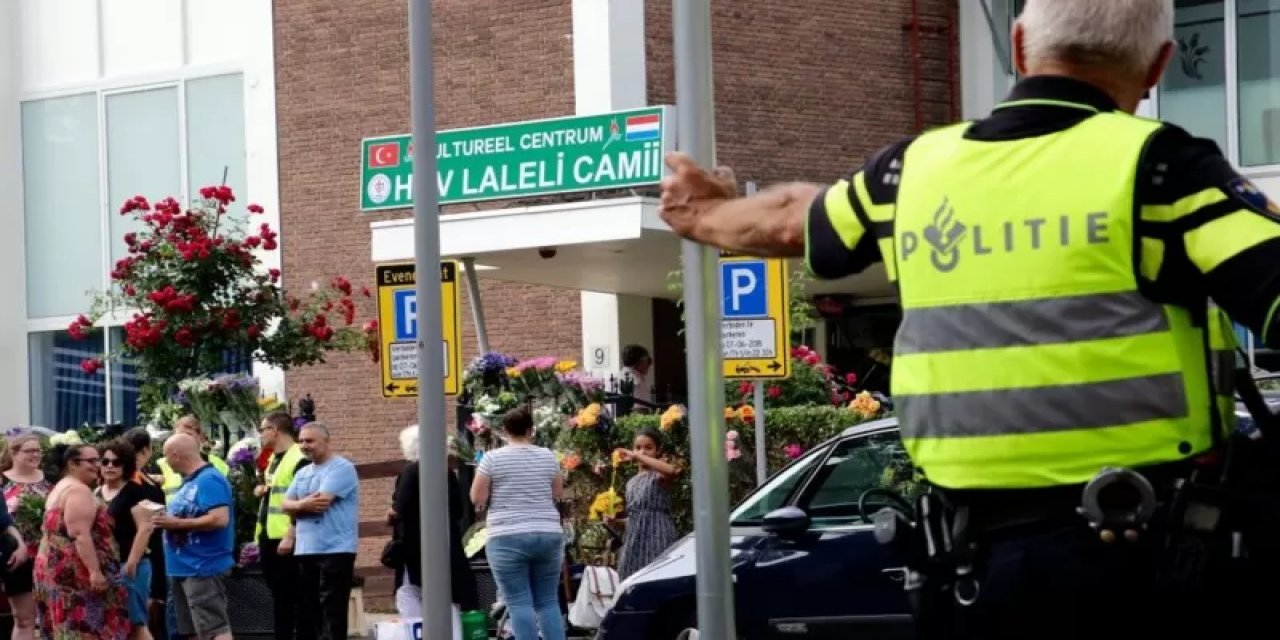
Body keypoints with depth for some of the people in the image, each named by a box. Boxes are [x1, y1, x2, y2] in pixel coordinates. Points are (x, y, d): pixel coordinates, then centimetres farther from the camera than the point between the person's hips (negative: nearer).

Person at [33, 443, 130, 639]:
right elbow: (80, 535, -23)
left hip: (55, 567, 11)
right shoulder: (78, 490, -13)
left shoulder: (60, 488, 19)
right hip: (74, 571, -11)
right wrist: (94, 571, -26)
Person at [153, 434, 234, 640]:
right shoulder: (189, 481, 16)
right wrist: (167, 520, 8)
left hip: (204, 569, -11)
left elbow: (219, 519, -25)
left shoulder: (209, 480, -15)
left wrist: (177, 523, -20)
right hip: (184, 568, 11)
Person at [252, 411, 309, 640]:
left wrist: (291, 536, -23)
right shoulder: (272, 459, 17)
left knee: (293, 596, -7)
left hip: (287, 540, -9)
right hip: (269, 537, 9)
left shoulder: (299, 459, -13)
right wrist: (262, 490, 11)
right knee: (278, 595, 12)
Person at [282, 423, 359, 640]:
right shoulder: (302, 473, 18)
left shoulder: (341, 468, -8)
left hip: (335, 550, -8)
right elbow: (286, 504, 8)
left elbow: (321, 501, -19)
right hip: (305, 551, 8)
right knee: (307, 608, 12)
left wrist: (298, 505, -1)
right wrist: (305, 504, -13)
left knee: (332, 611, -9)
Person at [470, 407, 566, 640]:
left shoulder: (493, 458, -4)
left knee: (519, 603, -4)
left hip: (508, 538, -4)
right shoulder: (547, 456, 6)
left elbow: (477, 498, -2)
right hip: (548, 535, 4)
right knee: (548, 601, 9)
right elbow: (558, 493, 14)